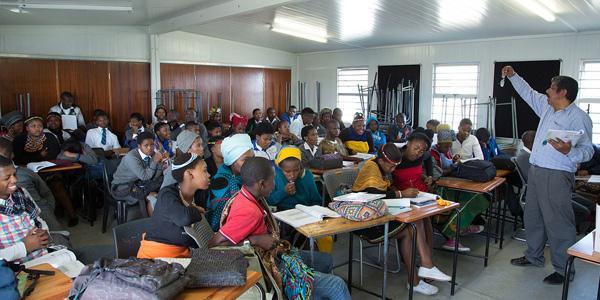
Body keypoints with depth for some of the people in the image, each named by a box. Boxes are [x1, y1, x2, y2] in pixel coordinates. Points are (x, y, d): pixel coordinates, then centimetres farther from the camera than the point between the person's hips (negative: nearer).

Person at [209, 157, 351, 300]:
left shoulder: (248, 196, -4)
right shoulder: (248, 211, -31)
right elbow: (214, 244, -33)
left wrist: (277, 242, -2)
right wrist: (255, 240, -30)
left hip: (271, 254, 9)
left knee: (326, 261, 21)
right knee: (337, 286, -8)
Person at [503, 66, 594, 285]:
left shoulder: (579, 118, -13)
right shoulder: (547, 107, 13)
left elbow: (587, 150, -20)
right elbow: (528, 93, 28)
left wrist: (569, 151, -39)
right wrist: (513, 76, 28)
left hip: (557, 176, -9)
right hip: (535, 171, 9)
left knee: (558, 222, -4)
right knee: (533, 217, 18)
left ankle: (564, 269, 8)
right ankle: (534, 256, 33)